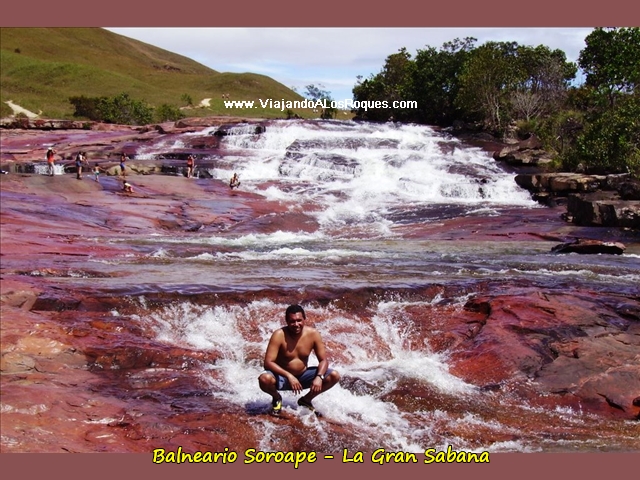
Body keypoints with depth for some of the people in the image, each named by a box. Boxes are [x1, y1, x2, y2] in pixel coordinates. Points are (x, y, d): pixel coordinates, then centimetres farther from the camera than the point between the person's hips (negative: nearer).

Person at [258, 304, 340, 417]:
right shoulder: (279, 335, -21)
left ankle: (306, 400, 10)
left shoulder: (313, 334, -11)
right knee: (265, 379, -37)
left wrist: (319, 377, -28)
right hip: (282, 376, -3)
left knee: (334, 376, -14)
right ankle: (277, 398, 2)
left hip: (303, 375, 4)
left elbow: (323, 360, -7)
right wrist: (289, 376, -37)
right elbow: (268, 362, -25)